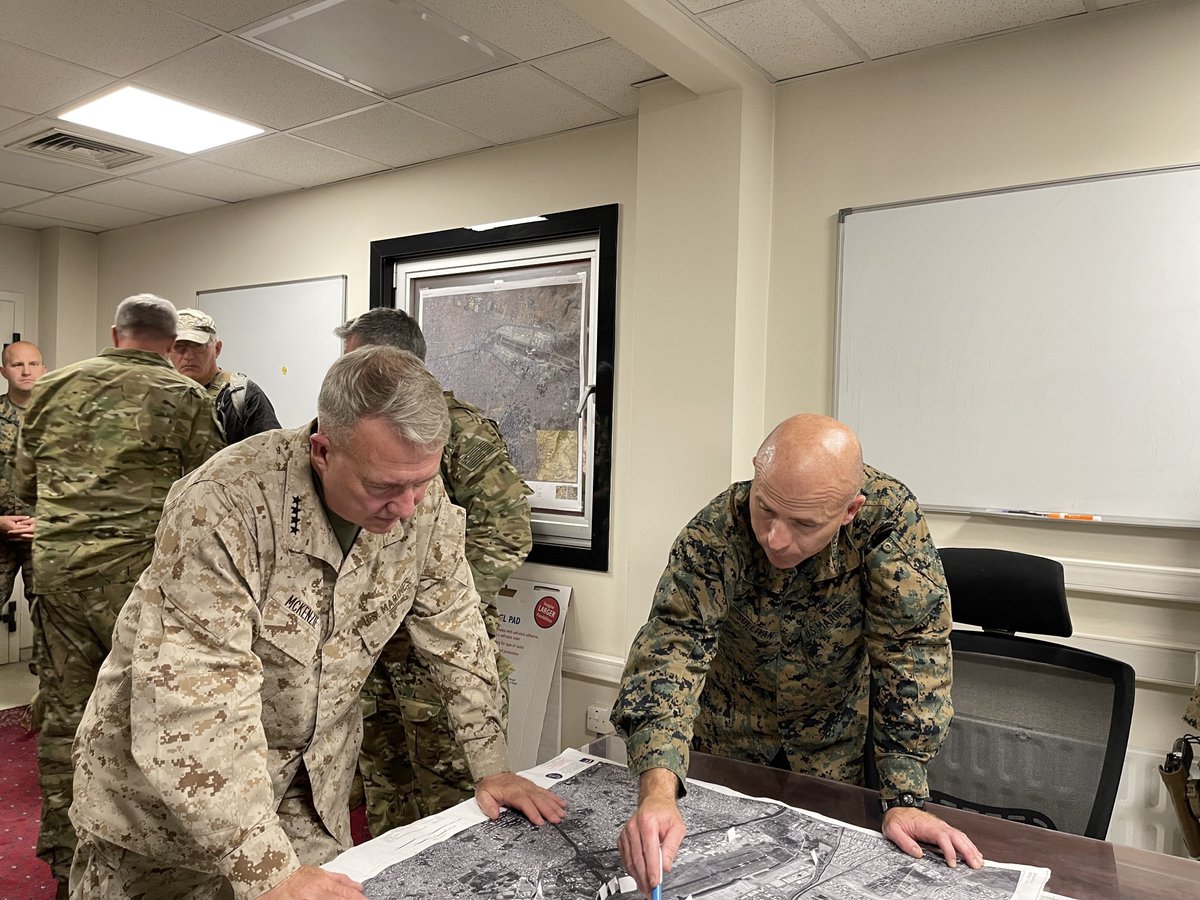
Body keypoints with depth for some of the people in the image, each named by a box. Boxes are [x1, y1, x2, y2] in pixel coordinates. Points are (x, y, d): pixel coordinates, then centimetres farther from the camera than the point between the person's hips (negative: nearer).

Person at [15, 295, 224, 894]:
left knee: (64, 717, 14)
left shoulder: (51, 388, 10)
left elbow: (25, 485, 17)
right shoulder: (184, 397, -5)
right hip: (138, 572, -5)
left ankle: (65, 861, 28)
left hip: (55, 567, 5)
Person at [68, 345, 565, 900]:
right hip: (170, 781, -3)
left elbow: (455, 631, -5)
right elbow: (195, 705, -32)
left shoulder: (422, 498, -15)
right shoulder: (224, 505, -31)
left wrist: (491, 767, -4)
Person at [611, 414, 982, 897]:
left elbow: (912, 652, -27)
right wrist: (657, 793, -54)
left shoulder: (891, 517, -31)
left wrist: (904, 798, -29)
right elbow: (671, 648, -40)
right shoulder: (714, 535, -33)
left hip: (832, 738, 1)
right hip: (729, 726, 0)